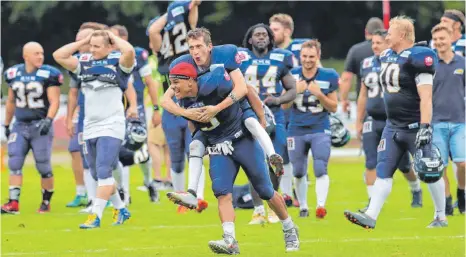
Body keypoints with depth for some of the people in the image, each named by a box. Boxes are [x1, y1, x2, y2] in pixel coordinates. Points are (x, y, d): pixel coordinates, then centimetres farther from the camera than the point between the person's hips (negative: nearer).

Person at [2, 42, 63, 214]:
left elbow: (54, 101, -12)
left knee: (43, 166, 1)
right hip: (20, 126, 4)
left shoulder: (48, 74, -9)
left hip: (40, 125, -4)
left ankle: (46, 202, 17)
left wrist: (48, 120, -27)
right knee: (14, 163, -5)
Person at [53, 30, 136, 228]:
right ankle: (120, 210, 27)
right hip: (90, 128, 7)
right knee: (98, 174, 13)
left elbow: (129, 51, -25)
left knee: (103, 171, -13)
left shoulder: (117, 63, -5)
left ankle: (96, 215, -13)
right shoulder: (85, 64, 10)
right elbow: (58, 55, 5)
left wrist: (113, 37, -7)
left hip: (111, 127, -7)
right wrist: (83, 41, 5)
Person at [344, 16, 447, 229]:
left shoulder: (418, 58, -17)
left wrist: (425, 127, -26)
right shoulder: (388, 57, 10)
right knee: (383, 171, 1)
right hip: (393, 126, 8)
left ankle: (441, 217, 16)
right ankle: (371, 216, -3)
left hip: (414, 127, -8)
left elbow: (426, 97, -21)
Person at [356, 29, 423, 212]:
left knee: (402, 163, 7)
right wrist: (359, 121, 15)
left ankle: (416, 191, 32)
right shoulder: (367, 64, 8)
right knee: (371, 163, -3)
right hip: (373, 120, 4)